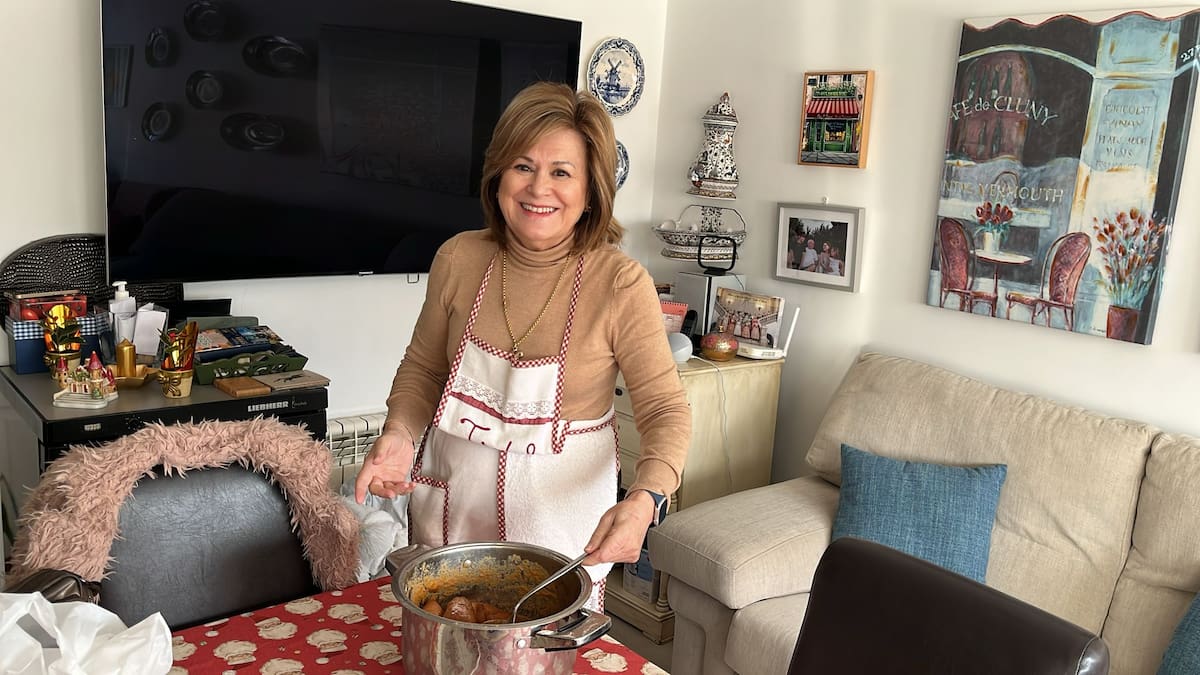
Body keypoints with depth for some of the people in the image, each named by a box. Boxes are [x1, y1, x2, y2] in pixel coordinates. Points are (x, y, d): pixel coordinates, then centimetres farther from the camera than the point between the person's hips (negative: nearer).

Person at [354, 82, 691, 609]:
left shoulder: (621, 284, -17)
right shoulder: (459, 259, -7)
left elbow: (665, 410, -13)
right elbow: (422, 369, 5)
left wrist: (645, 498, -30)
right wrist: (399, 435, -13)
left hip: (561, 511, -3)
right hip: (452, 501, 3)